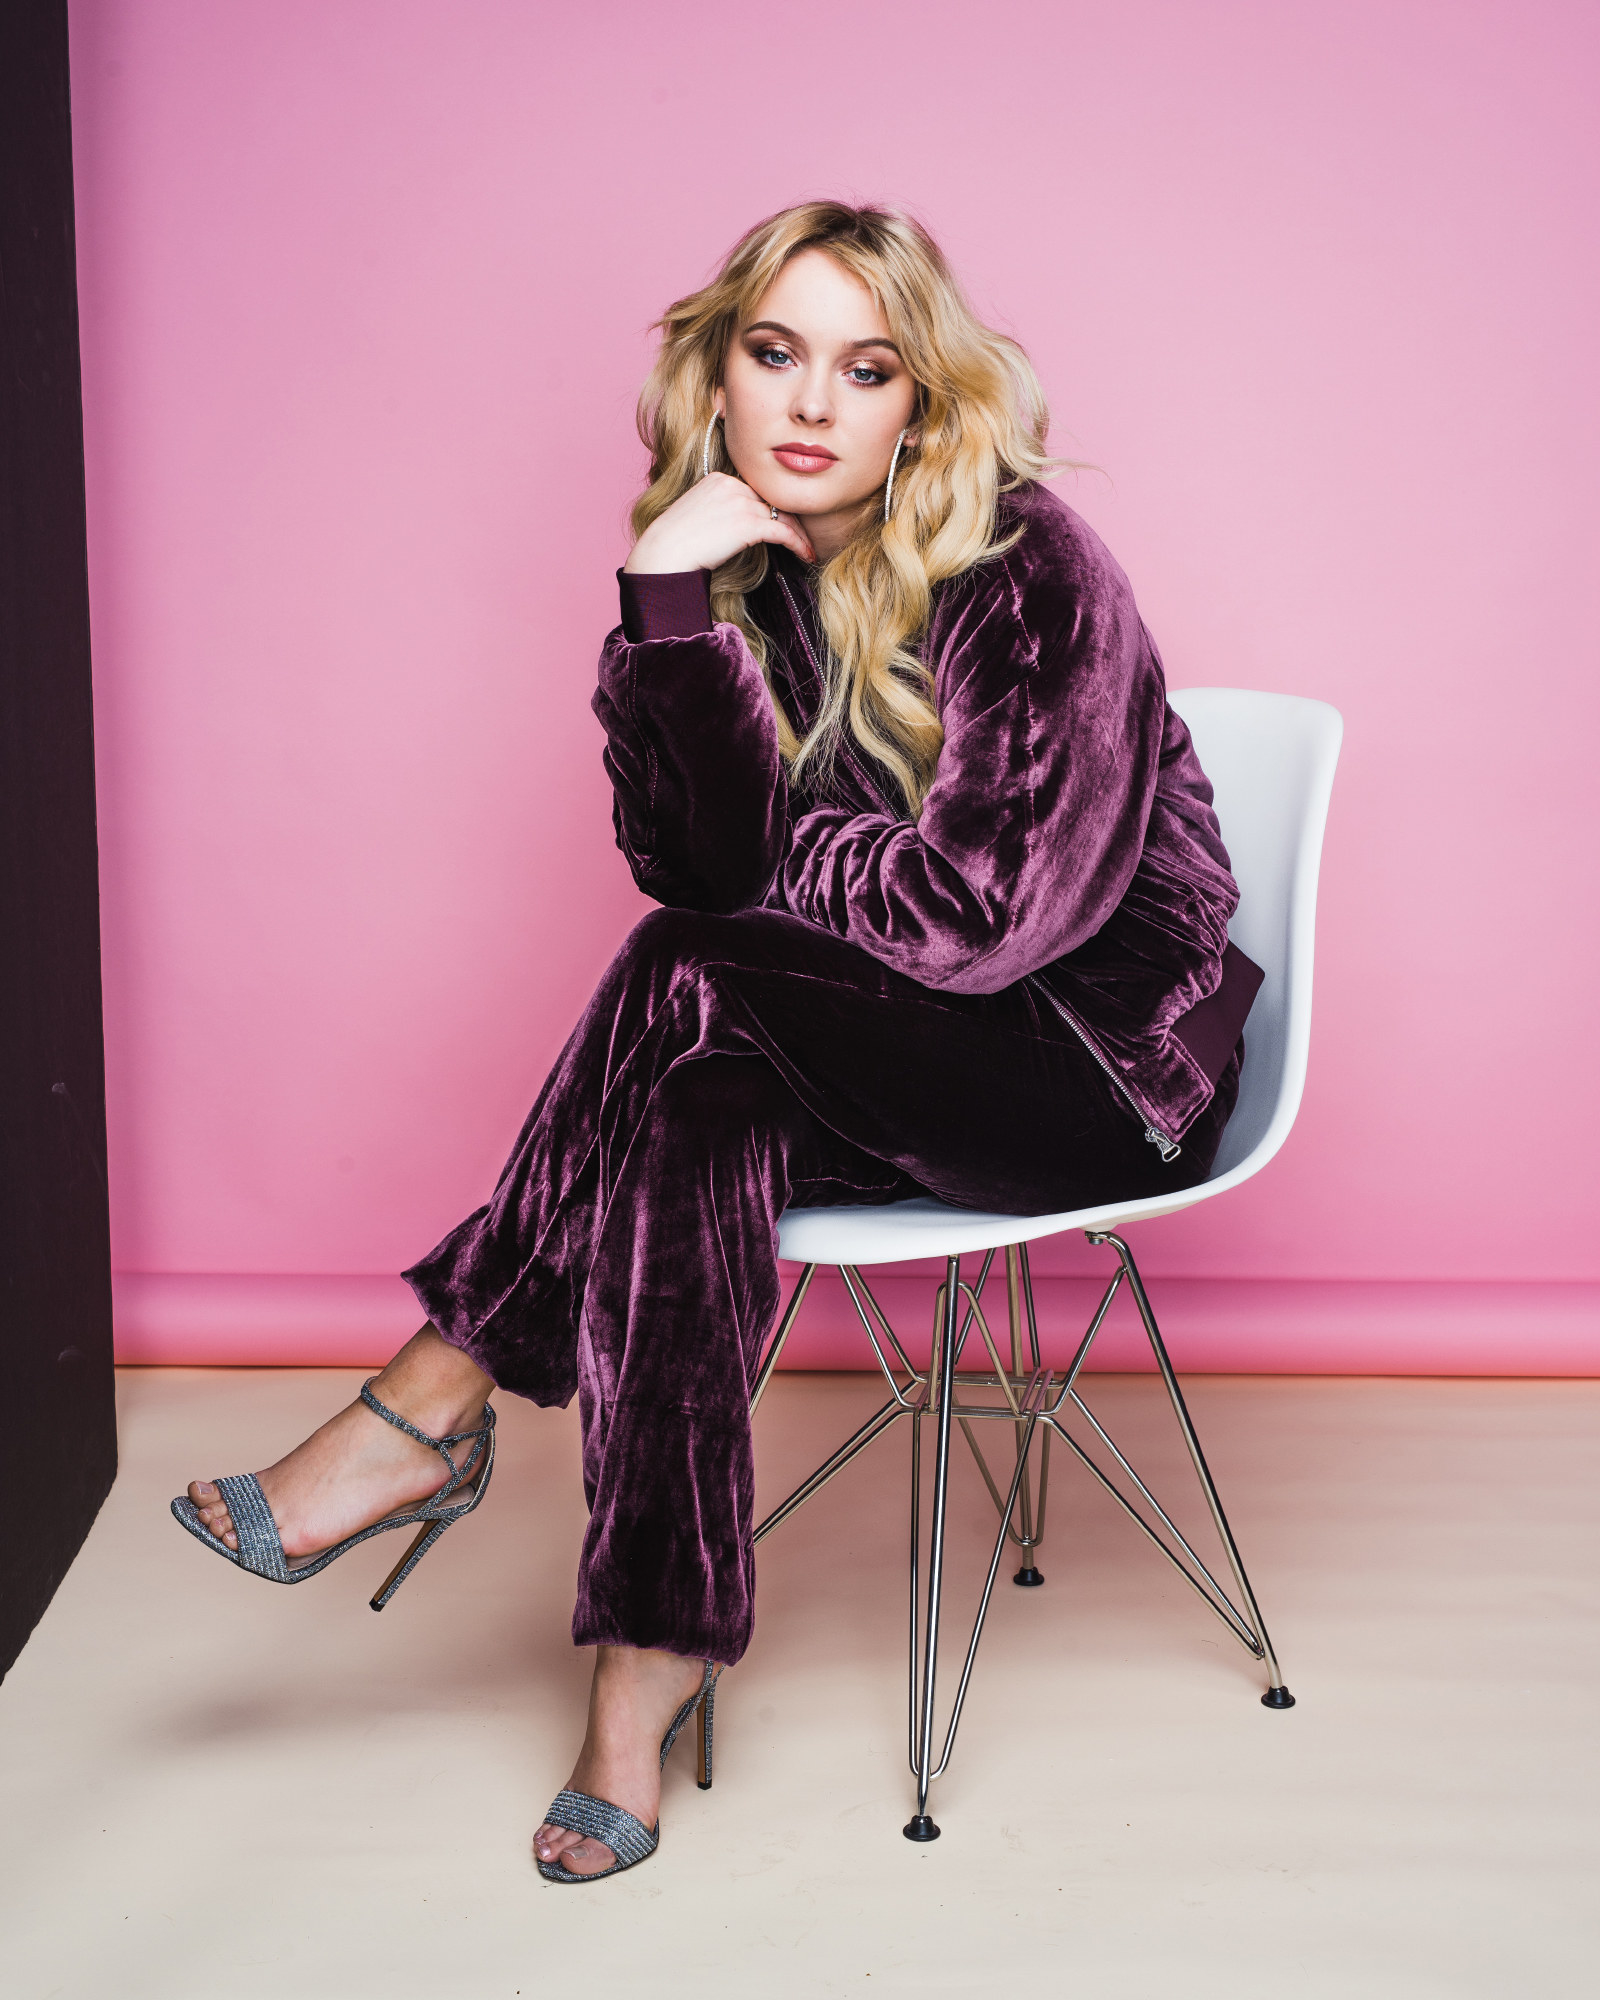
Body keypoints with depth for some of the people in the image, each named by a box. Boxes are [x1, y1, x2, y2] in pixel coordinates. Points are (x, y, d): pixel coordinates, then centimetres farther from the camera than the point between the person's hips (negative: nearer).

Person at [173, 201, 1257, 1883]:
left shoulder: (1029, 571, -16)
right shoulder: (736, 570, 1)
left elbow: (990, 904, -22)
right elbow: (695, 861, -13)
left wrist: (777, 855, -8)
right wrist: (672, 605, -24)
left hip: (1114, 1056, -5)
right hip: (916, 1054, 6)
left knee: (691, 986, -26)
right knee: (695, 1133, -28)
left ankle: (436, 1409, -16)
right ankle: (656, 1652, -23)